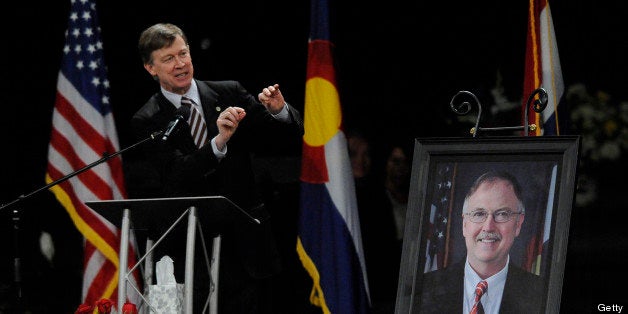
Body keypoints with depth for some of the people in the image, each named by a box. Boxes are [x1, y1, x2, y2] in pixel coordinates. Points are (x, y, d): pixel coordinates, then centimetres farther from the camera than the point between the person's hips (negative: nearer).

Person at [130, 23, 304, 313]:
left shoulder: (229, 93, 6)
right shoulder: (147, 121, -1)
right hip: (193, 243, -2)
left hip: (244, 237, 2)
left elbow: (292, 137, 7)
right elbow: (175, 175, -16)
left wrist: (279, 112, -15)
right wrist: (218, 142, -30)